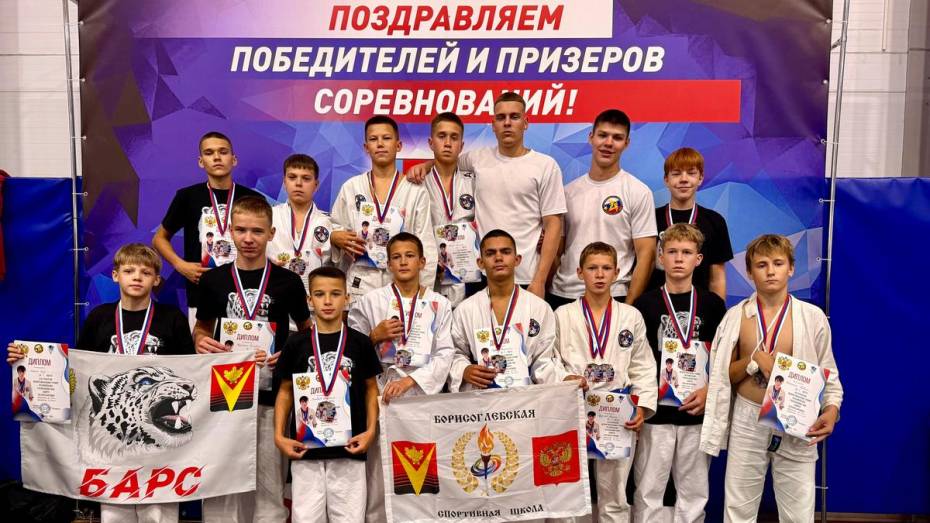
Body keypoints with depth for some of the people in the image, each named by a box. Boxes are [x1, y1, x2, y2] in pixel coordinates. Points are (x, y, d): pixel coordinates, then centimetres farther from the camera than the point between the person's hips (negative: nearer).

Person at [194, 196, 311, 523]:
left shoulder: (288, 281, 1)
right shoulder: (213, 280, 6)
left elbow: (308, 331, 9)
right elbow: (202, 327, 18)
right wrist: (200, 341, -4)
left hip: (271, 395, -1)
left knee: (269, 483, 6)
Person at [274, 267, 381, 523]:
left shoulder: (360, 342, 1)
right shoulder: (296, 343, 1)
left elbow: (371, 388, 8)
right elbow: (285, 391, 8)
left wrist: (371, 431, -3)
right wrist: (279, 436, 0)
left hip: (349, 447, 0)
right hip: (306, 447, 0)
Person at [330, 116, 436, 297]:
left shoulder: (416, 191, 0)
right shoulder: (351, 187, 5)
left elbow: (425, 246, 0)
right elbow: (334, 230, 13)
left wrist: (424, 291, -5)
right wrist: (336, 237, -10)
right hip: (360, 283, 1)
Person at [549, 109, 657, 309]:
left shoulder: (638, 192, -2)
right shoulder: (568, 191, 9)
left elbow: (646, 254, -6)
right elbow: (557, 249, 12)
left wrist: (628, 306, -12)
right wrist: (543, 293, 1)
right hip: (561, 295, 3)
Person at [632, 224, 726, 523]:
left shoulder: (712, 304, 6)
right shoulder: (645, 304, 2)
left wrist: (709, 391, -7)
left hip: (698, 412, 1)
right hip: (656, 412, -1)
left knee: (694, 492, 10)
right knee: (648, 491, 2)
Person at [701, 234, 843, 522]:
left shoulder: (813, 317, -4)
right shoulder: (736, 316, -1)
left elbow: (828, 374, 2)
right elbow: (723, 375, 3)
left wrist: (831, 410, -16)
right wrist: (754, 360, -14)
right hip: (746, 421, 1)